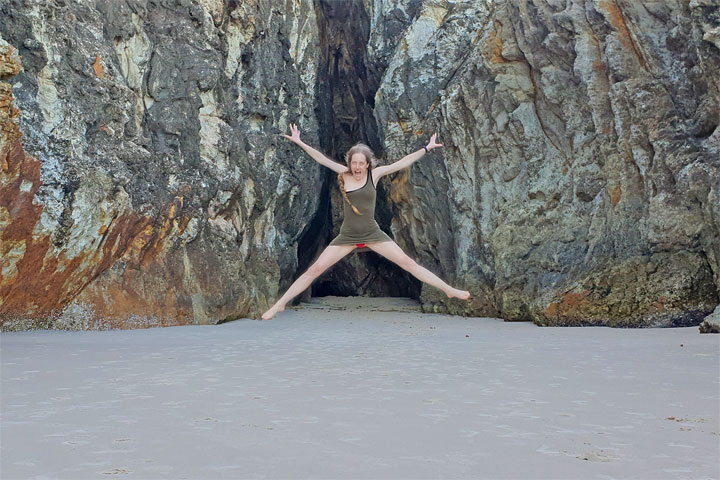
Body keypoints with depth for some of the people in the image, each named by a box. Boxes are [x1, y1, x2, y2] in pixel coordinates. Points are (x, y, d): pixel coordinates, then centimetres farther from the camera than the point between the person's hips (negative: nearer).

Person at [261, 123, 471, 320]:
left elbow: (402, 163, -4)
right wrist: (300, 143, -11)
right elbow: (322, 159, -5)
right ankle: (279, 304, 3)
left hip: (373, 234, 0)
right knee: (315, 270, -3)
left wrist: (426, 148, -4)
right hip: (347, 236, 0)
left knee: (408, 263, 0)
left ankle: (448, 290, 9)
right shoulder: (344, 174, -3)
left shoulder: (374, 174, -5)